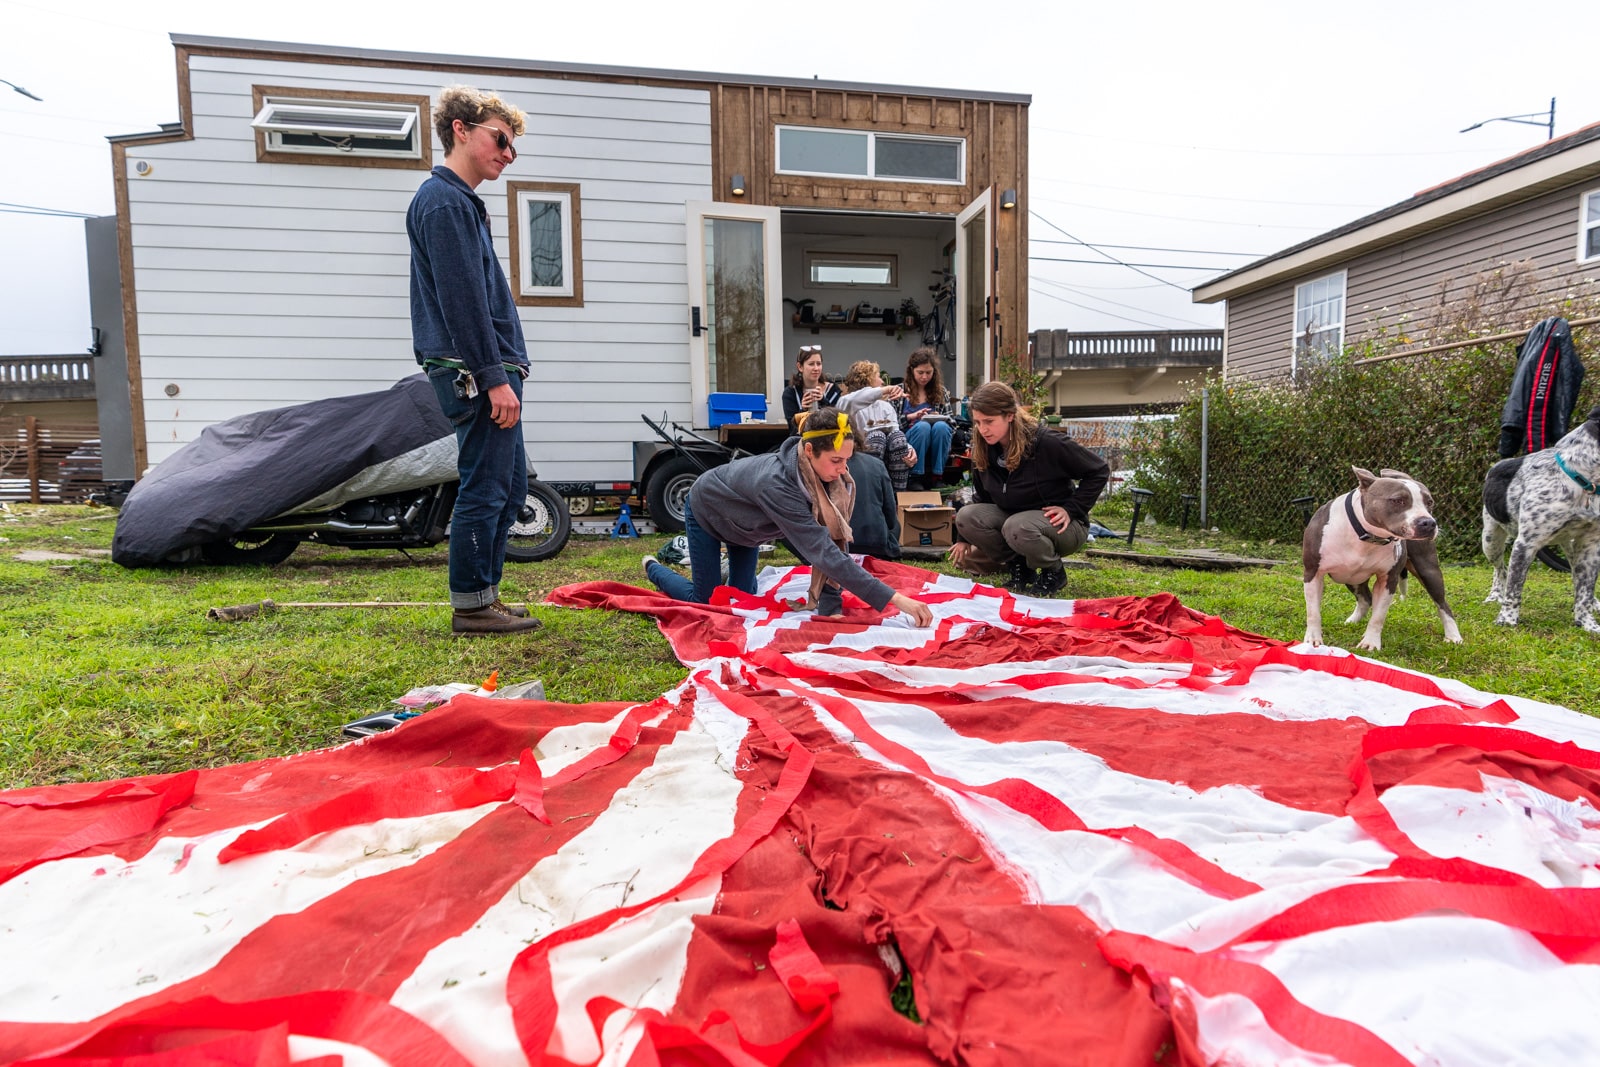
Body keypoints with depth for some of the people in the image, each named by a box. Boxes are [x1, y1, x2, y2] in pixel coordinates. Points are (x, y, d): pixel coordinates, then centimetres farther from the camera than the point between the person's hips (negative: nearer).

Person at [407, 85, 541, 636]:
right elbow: (461, 299, -18)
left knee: (509, 487, 13)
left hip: (489, 368, 11)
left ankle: (484, 596, 21)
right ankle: (471, 606, 5)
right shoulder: (444, 201, -9)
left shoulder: (462, 201, 23)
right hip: (474, 369, -11)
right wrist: (494, 377, -20)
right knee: (484, 489, -6)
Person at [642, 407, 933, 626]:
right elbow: (823, 553, -52)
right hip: (706, 510, -6)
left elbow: (832, 540, -23)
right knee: (706, 602, 2)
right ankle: (655, 568, 28)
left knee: (743, 596, 11)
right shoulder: (776, 484, -47)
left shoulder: (828, 476, -27)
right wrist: (895, 599, -55)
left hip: (741, 520, 6)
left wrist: (830, 608, -30)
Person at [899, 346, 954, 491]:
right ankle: (915, 477, -24)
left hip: (936, 447, 2)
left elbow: (950, 423, 14)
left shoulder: (941, 392, 15)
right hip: (908, 441, -2)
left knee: (940, 426, -31)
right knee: (922, 426, -33)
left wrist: (938, 419, -8)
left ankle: (937, 476, -22)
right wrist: (911, 416, -13)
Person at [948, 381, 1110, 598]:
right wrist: (965, 537, 6)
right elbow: (984, 498, 9)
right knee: (966, 517, -19)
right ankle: (1018, 565, -2)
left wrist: (1071, 510, -19)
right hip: (1012, 517, 6)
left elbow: (1099, 471, -13)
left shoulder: (1047, 442, -23)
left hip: (1059, 525, -6)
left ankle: (1053, 570, -7)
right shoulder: (983, 450, -6)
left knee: (1018, 528, -38)